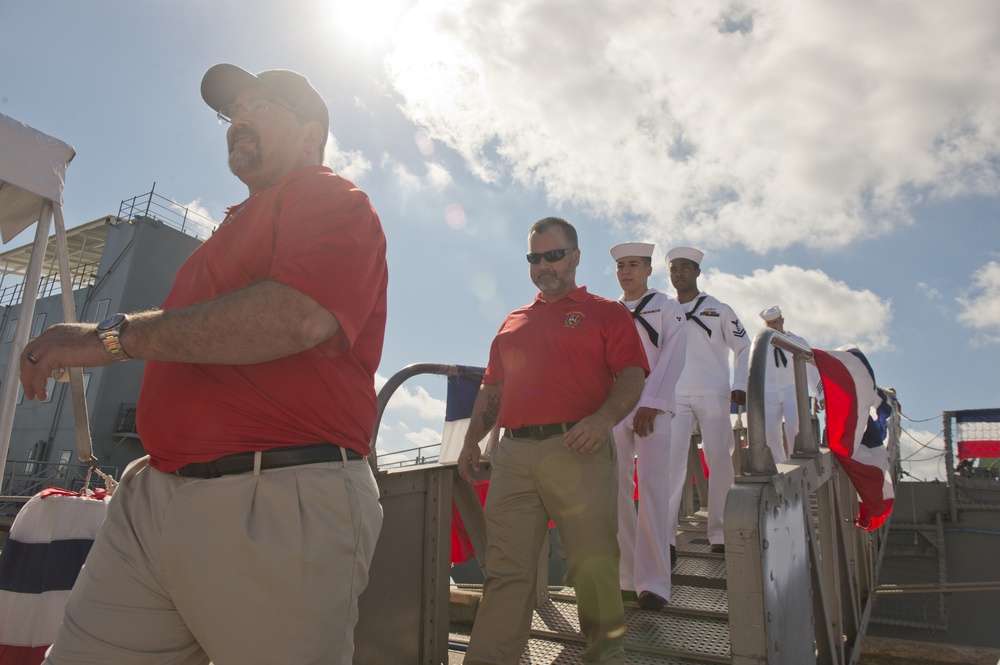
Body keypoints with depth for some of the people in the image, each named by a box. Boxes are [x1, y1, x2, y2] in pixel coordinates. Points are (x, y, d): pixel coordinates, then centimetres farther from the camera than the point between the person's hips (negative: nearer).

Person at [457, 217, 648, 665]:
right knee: (506, 569, 3)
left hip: (578, 451, -3)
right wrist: (472, 439, 14)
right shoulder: (513, 323, 24)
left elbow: (633, 376, 0)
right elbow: (492, 389, 24)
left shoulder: (605, 313, 11)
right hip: (513, 454, 4)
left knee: (593, 562, 3)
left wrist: (605, 417, -18)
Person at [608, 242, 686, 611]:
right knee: (616, 490, 1)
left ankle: (653, 583, -3)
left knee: (652, 490, -8)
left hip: (652, 408, -3)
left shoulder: (667, 308, 9)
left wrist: (650, 404, -13)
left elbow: (672, 359, -2)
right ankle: (623, 577, 9)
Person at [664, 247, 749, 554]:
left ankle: (719, 533, 10)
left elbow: (743, 348, 10)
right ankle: (664, 534, -9)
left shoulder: (719, 309, 10)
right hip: (674, 397, 1)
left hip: (713, 395, -1)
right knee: (671, 461, -9)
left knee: (720, 460, -1)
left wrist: (740, 385, -3)